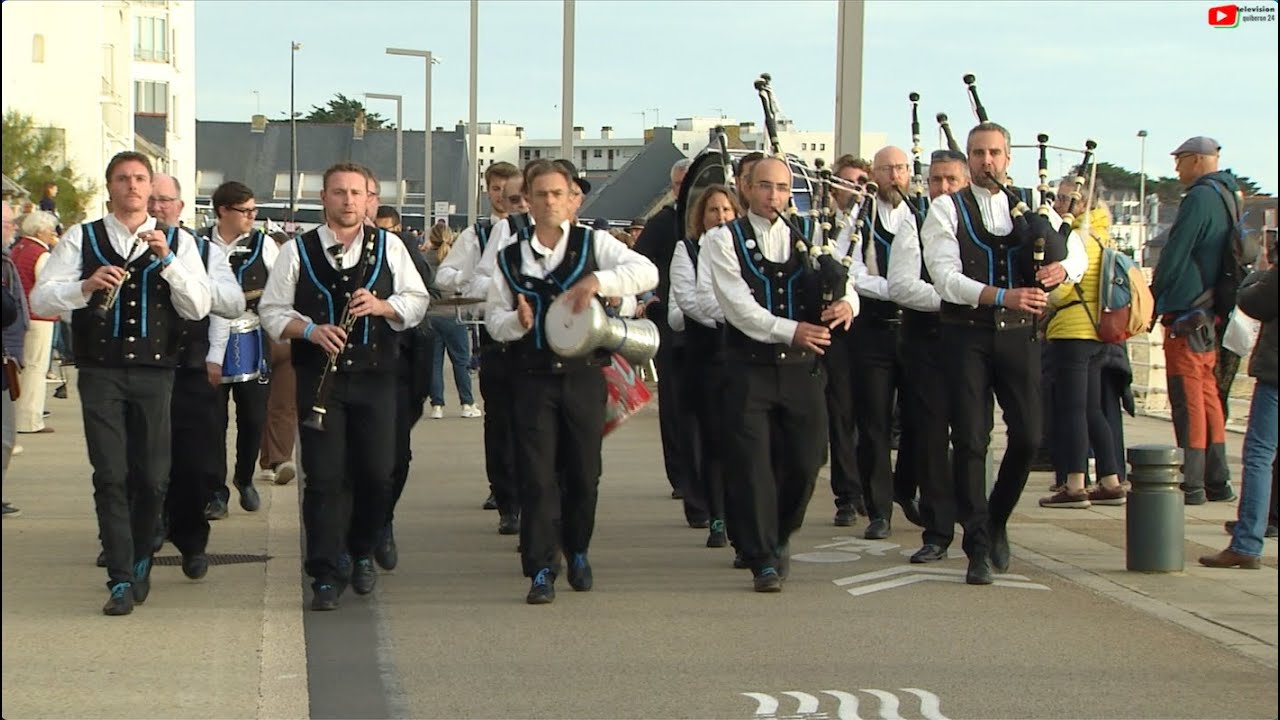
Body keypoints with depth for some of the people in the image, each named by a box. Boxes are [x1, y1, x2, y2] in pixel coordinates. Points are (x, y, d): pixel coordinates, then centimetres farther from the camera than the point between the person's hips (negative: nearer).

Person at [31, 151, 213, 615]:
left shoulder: (177, 242, 9)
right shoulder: (81, 240, 8)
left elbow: (199, 307, -1)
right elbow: (41, 300, 2)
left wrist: (167, 260, -14)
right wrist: (85, 286, -16)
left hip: (155, 373, 1)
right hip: (101, 372, -1)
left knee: (153, 477, 4)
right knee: (111, 476, -5)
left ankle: (140, 562, 27)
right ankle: (121, 579, -2)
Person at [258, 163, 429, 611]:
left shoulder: (389, 247, 9)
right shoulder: (298, 251, 5)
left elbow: (417, 303, 8)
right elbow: (272, 310, 4)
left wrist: (382, 306, -12)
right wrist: (310, 330, -14)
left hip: (375, 376, 2)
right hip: (319, 376, -1)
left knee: (376, 474, 3)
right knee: (324, 477, -5)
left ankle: (363, 553, 26)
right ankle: (325, 575, 1)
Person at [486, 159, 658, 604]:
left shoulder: (593, 244, 2)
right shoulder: (510, 258, 7)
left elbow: (646, 272, -11)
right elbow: (493, 318, 7)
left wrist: (598, 280, -27)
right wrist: (517, 321, -16)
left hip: (583, 377, 0)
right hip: (533, 380, 0)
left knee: (584, 471, 9)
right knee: (537, 475, -5)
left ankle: (577, 552, 30)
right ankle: (541, 570, -2)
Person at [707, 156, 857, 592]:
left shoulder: (808, 238, 12)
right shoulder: (724, 240, 1)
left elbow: (842, 284, 4)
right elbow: (739, 307, -10)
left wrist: (845, 302, -21)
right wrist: (790, 330, -21)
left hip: (802, 368, 3)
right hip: (750, 370, -3)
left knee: (803, 464, 4)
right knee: (752, 466, -4)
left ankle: (777, 538, 30)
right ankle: (763, 560, 5)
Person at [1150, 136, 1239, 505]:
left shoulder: (1200, 198, -14)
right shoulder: (1226, 198, 14)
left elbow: (1173, 257, -15)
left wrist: (1152, 303, -4)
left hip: (1187, 315, -9)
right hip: (1210, 315, 9)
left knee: (1188, 400, -6)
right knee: (1207, 397, 13)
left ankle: (1191, 484, -6)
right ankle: (1217, 480, 15)